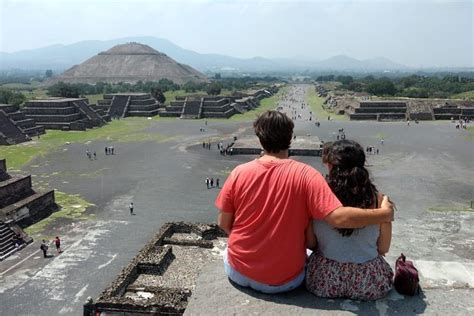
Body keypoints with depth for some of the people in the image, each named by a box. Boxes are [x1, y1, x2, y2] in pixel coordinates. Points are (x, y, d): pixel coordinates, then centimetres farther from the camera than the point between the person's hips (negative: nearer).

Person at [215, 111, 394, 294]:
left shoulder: (239, 173, -12)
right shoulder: (305, 175, -18)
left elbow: (224, 223, -5)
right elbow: (339, 218, -25)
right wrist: (384, 214, -10)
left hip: (239, 272, 2)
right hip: (284, 281, -1)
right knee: (309, 252, 31)